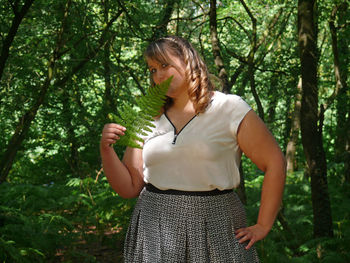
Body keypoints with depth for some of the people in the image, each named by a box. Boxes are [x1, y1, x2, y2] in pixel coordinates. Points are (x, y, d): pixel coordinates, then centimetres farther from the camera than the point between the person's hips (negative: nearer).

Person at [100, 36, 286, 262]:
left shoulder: (229, 108, -2)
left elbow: (275, 162, -4)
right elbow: (129, 188, 8)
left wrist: (263, 227, -7)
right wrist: (106, 149, -8)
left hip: (215, 227, -3)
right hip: (154, 228, 3)